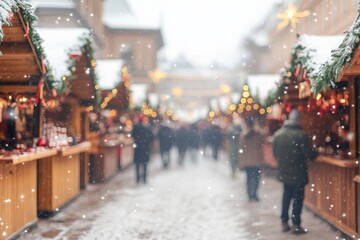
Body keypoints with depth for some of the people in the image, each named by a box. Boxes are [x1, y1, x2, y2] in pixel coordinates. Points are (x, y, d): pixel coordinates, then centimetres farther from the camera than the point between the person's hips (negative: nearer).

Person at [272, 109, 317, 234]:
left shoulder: (278, 134, -3)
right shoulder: (301, 135, -19)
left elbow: (275, 152, 5)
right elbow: (309, 154, -17)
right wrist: (315, 153, 4)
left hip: (284, 172, 5)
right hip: (298, 173, -5)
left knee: (286, 196, 19)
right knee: (298, 198, 5)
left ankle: (284, 222, 23)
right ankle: (296, 225, 6)